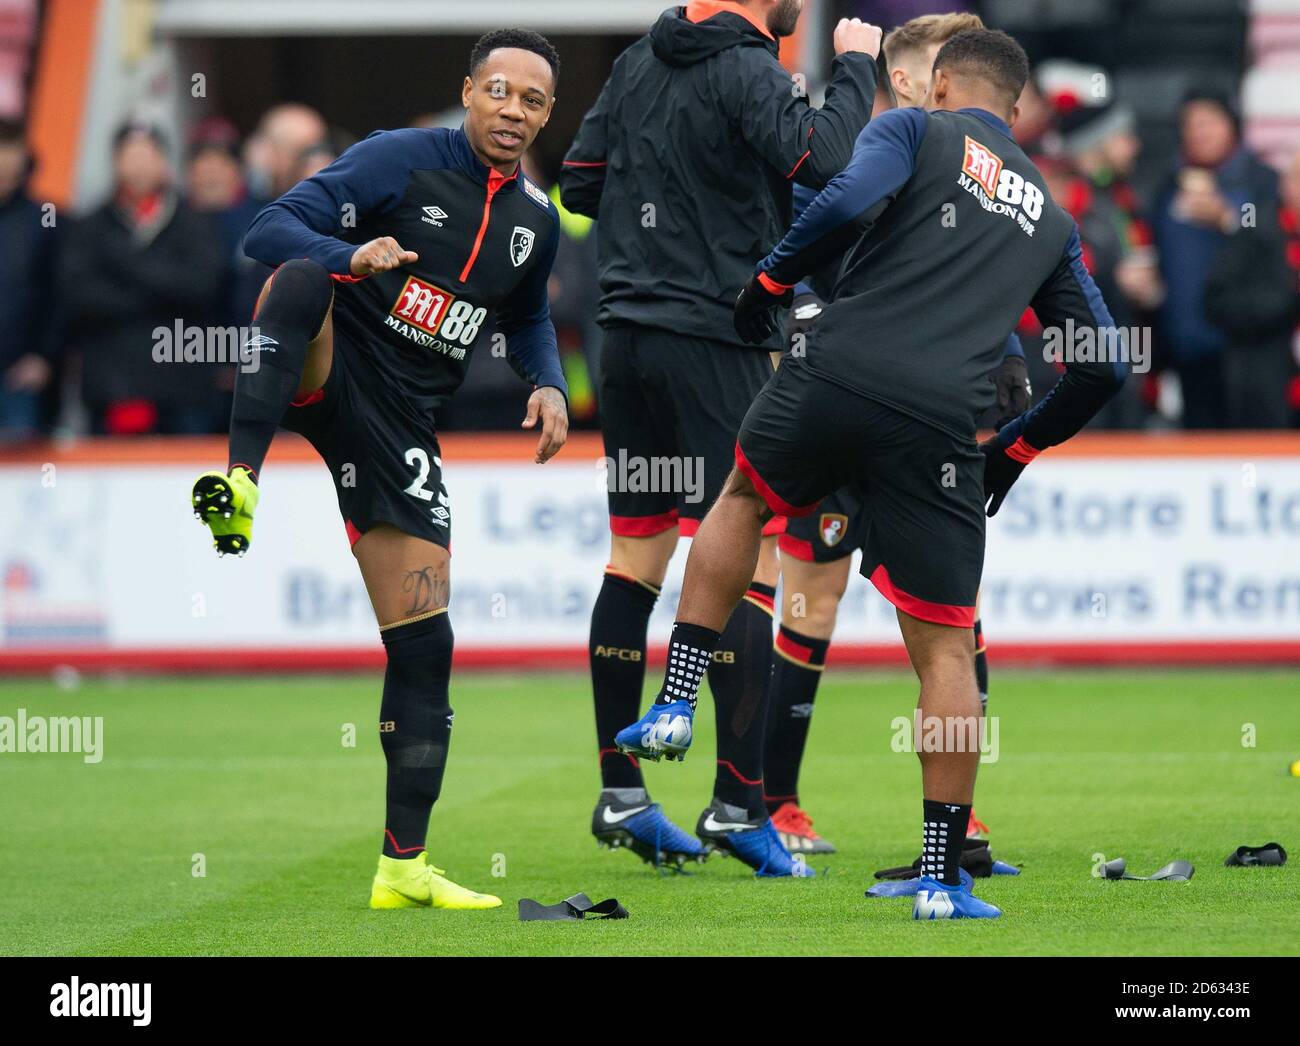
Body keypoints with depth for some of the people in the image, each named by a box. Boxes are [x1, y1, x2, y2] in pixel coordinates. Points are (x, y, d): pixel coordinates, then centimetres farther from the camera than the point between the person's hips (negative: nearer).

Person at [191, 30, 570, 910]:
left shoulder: (537, 221, 10)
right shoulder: (401, 160, -7)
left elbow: (527, 317, 31)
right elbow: (270, 231, -13)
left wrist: (548, 384, 9)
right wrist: (351, 258, -33)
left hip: (401, 427, 5)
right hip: (324, 376, -5)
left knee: (424, 640, 0)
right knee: (301, 277, -38)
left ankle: (405, 865, 8)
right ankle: (242, 481, -45)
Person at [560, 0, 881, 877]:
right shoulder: (745, 71, -13)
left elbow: (580, 185, 15)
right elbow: (824, 158, -23)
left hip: (628, 336, 8)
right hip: (715, 340, -8)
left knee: (636, 557, 11)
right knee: (748, 562, -5)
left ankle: (620, 794, 14)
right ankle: (738, 801, -7)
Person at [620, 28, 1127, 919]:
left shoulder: (916, 132, 12)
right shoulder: (1051, 217, 24)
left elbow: (851, 201, -10)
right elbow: (1105, 365, 23)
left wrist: (771, 279, 4)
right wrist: (1019, 447, 32)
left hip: (838, 377, -1)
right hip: (943, 430, 1)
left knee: (744, 498, 30)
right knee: (946, 651, 7)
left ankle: (676, 705, 20)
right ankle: (942, 875, 4)